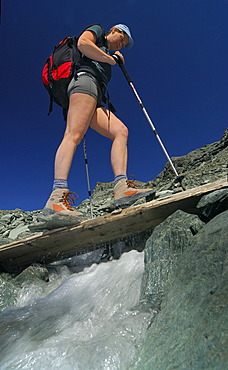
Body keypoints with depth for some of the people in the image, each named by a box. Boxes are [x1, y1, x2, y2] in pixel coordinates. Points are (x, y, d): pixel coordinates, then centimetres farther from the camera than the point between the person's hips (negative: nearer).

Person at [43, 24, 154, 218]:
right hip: (85, 79, -8)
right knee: (74, 134, -26)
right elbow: (82, 43, -2)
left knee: (120, 131, -11)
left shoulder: (106, 55, 41)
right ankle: (57, 196, -40)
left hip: (95, 100, 8)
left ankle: (122, 187, -29)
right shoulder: (96, 31, 20)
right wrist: (111, 59, 7)